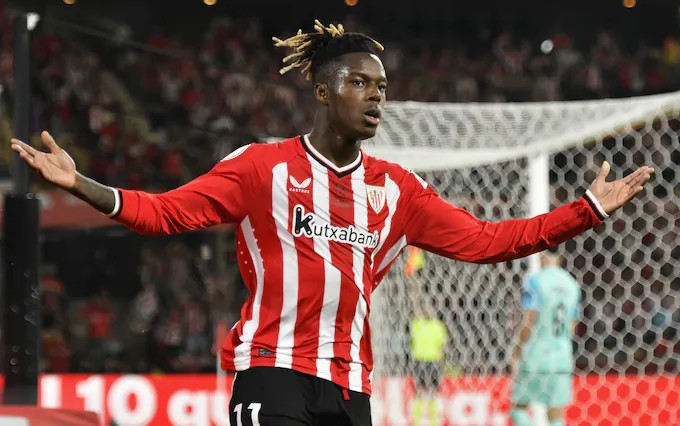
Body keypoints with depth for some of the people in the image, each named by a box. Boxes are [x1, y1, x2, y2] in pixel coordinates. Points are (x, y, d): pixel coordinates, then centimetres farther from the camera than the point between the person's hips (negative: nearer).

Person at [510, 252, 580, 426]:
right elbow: (571, 328, 14)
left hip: (534, 358, -5)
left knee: (518, 409, 8)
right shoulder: (572, 285, 8)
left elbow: (529, 322, -14)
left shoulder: (534, 281, -9)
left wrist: (518, 350, -4)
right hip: (562, 359, 5)